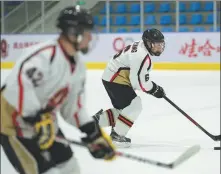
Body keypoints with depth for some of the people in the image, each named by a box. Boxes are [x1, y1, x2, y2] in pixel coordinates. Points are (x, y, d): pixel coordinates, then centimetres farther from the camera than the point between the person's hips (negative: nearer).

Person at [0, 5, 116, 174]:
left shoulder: (78, 67, 5)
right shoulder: (45, 54, -27)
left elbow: (73, 107, 13)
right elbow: (17, 85, -39)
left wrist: (94, 134, 6)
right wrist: (37, 119, -39)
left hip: (44, 125, 10)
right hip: (14, 125, -10)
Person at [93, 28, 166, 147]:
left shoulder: (139, 46, 9)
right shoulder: (142, 56, -24)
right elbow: (139, 81, -23)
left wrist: (153, 86, 18)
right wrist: (155, 90, -9)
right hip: (116, 80, -11)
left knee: (123, 108, 16)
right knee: (134, 107, -10)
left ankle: (95, 121, 16)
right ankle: (116, 135, -5)